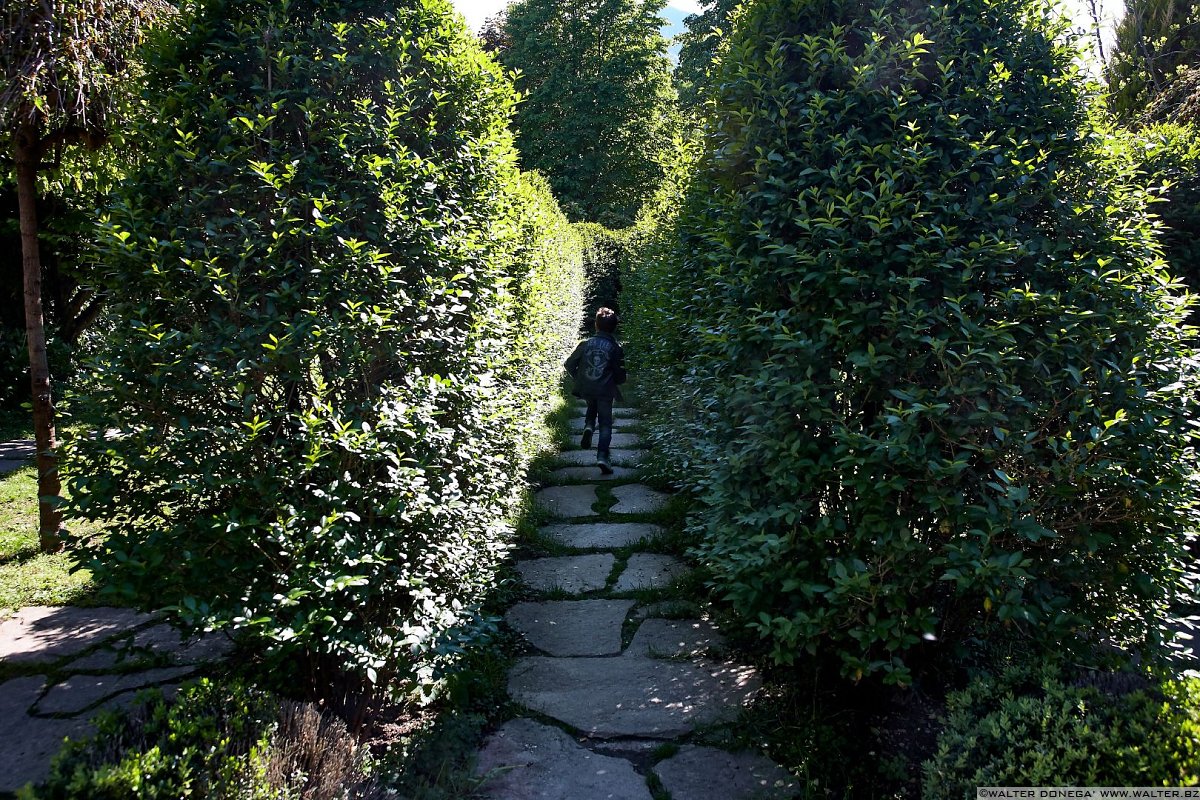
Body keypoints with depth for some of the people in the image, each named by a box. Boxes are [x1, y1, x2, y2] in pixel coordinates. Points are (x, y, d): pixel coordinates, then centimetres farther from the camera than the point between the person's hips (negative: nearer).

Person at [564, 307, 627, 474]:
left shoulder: (585, 344, -1)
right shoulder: (616, 348, -5)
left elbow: (569, 365, 3)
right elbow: (620, 377, -4)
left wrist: (579, 378, 19)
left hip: (585, 389, 2)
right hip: (605, 391, -2)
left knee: (592, 406, 34)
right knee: (605, 424, 7)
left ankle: (588, 426, 6)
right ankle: (603, 455, -8)